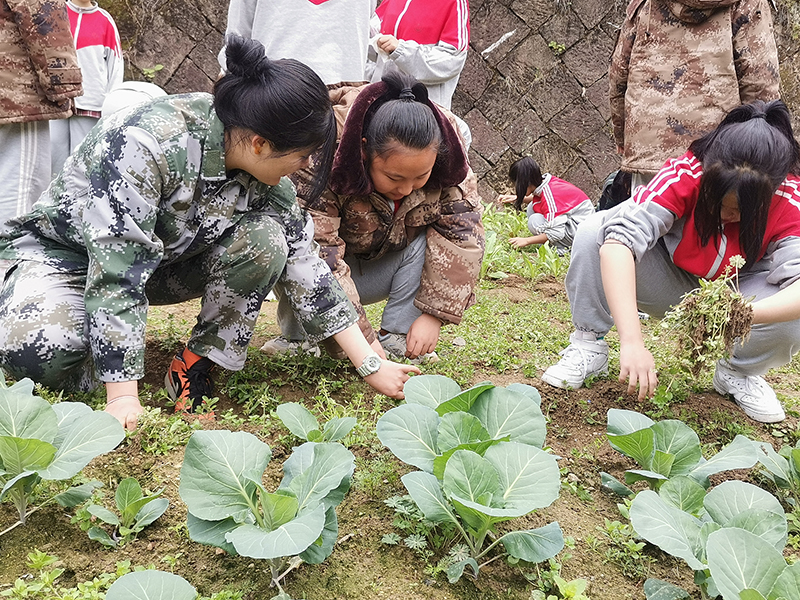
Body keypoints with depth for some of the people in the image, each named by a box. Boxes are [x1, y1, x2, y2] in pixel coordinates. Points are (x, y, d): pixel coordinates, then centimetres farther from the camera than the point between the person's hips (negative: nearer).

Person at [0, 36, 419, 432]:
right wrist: (123, 398, -38)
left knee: (265, 242, -22)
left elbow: (305, 266, -10)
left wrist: (371, 366, -11)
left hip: (167, 260, 5)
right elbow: (117, 266, -37)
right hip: (66, 250, -5)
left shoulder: (267, 179, -14)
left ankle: (196, 366, -9)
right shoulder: (145, 142, -35)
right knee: (34, 348, -36)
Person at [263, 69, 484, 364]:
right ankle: (298, 336, -8)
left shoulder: (444, 156, -22)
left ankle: (396, 338, -14)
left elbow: (463, 229, -21)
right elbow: (317, 254, -39)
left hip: (383, 268, 3)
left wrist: (435, 313, -29)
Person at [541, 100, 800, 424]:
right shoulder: (684, 175, -30)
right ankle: (588, 346, -10)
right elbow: (618, 240, -44)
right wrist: (631, 342, -53)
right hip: (669, 285, -1)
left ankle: (738, 372, 0)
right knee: (594, 231, -29)